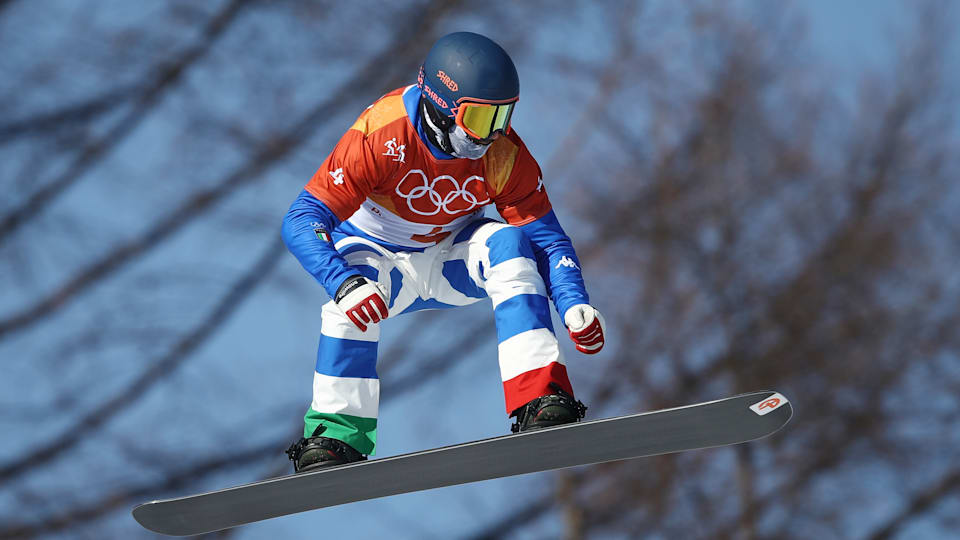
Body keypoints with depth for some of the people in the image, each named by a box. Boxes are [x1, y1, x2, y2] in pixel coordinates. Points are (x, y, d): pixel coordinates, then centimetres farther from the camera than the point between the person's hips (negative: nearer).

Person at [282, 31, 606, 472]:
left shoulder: (503, 152, -20)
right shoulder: (380, 134, -30)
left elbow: (546, 236, -14)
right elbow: (303, 220, -33)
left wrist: (574, 305, -31)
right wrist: (344, 283, -50)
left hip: (453, 258, 2)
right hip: (380, 255, -2)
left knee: (508, 243, -29)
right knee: (352, 294, -36)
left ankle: (541, 400, -32)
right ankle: (335, 434, -24)